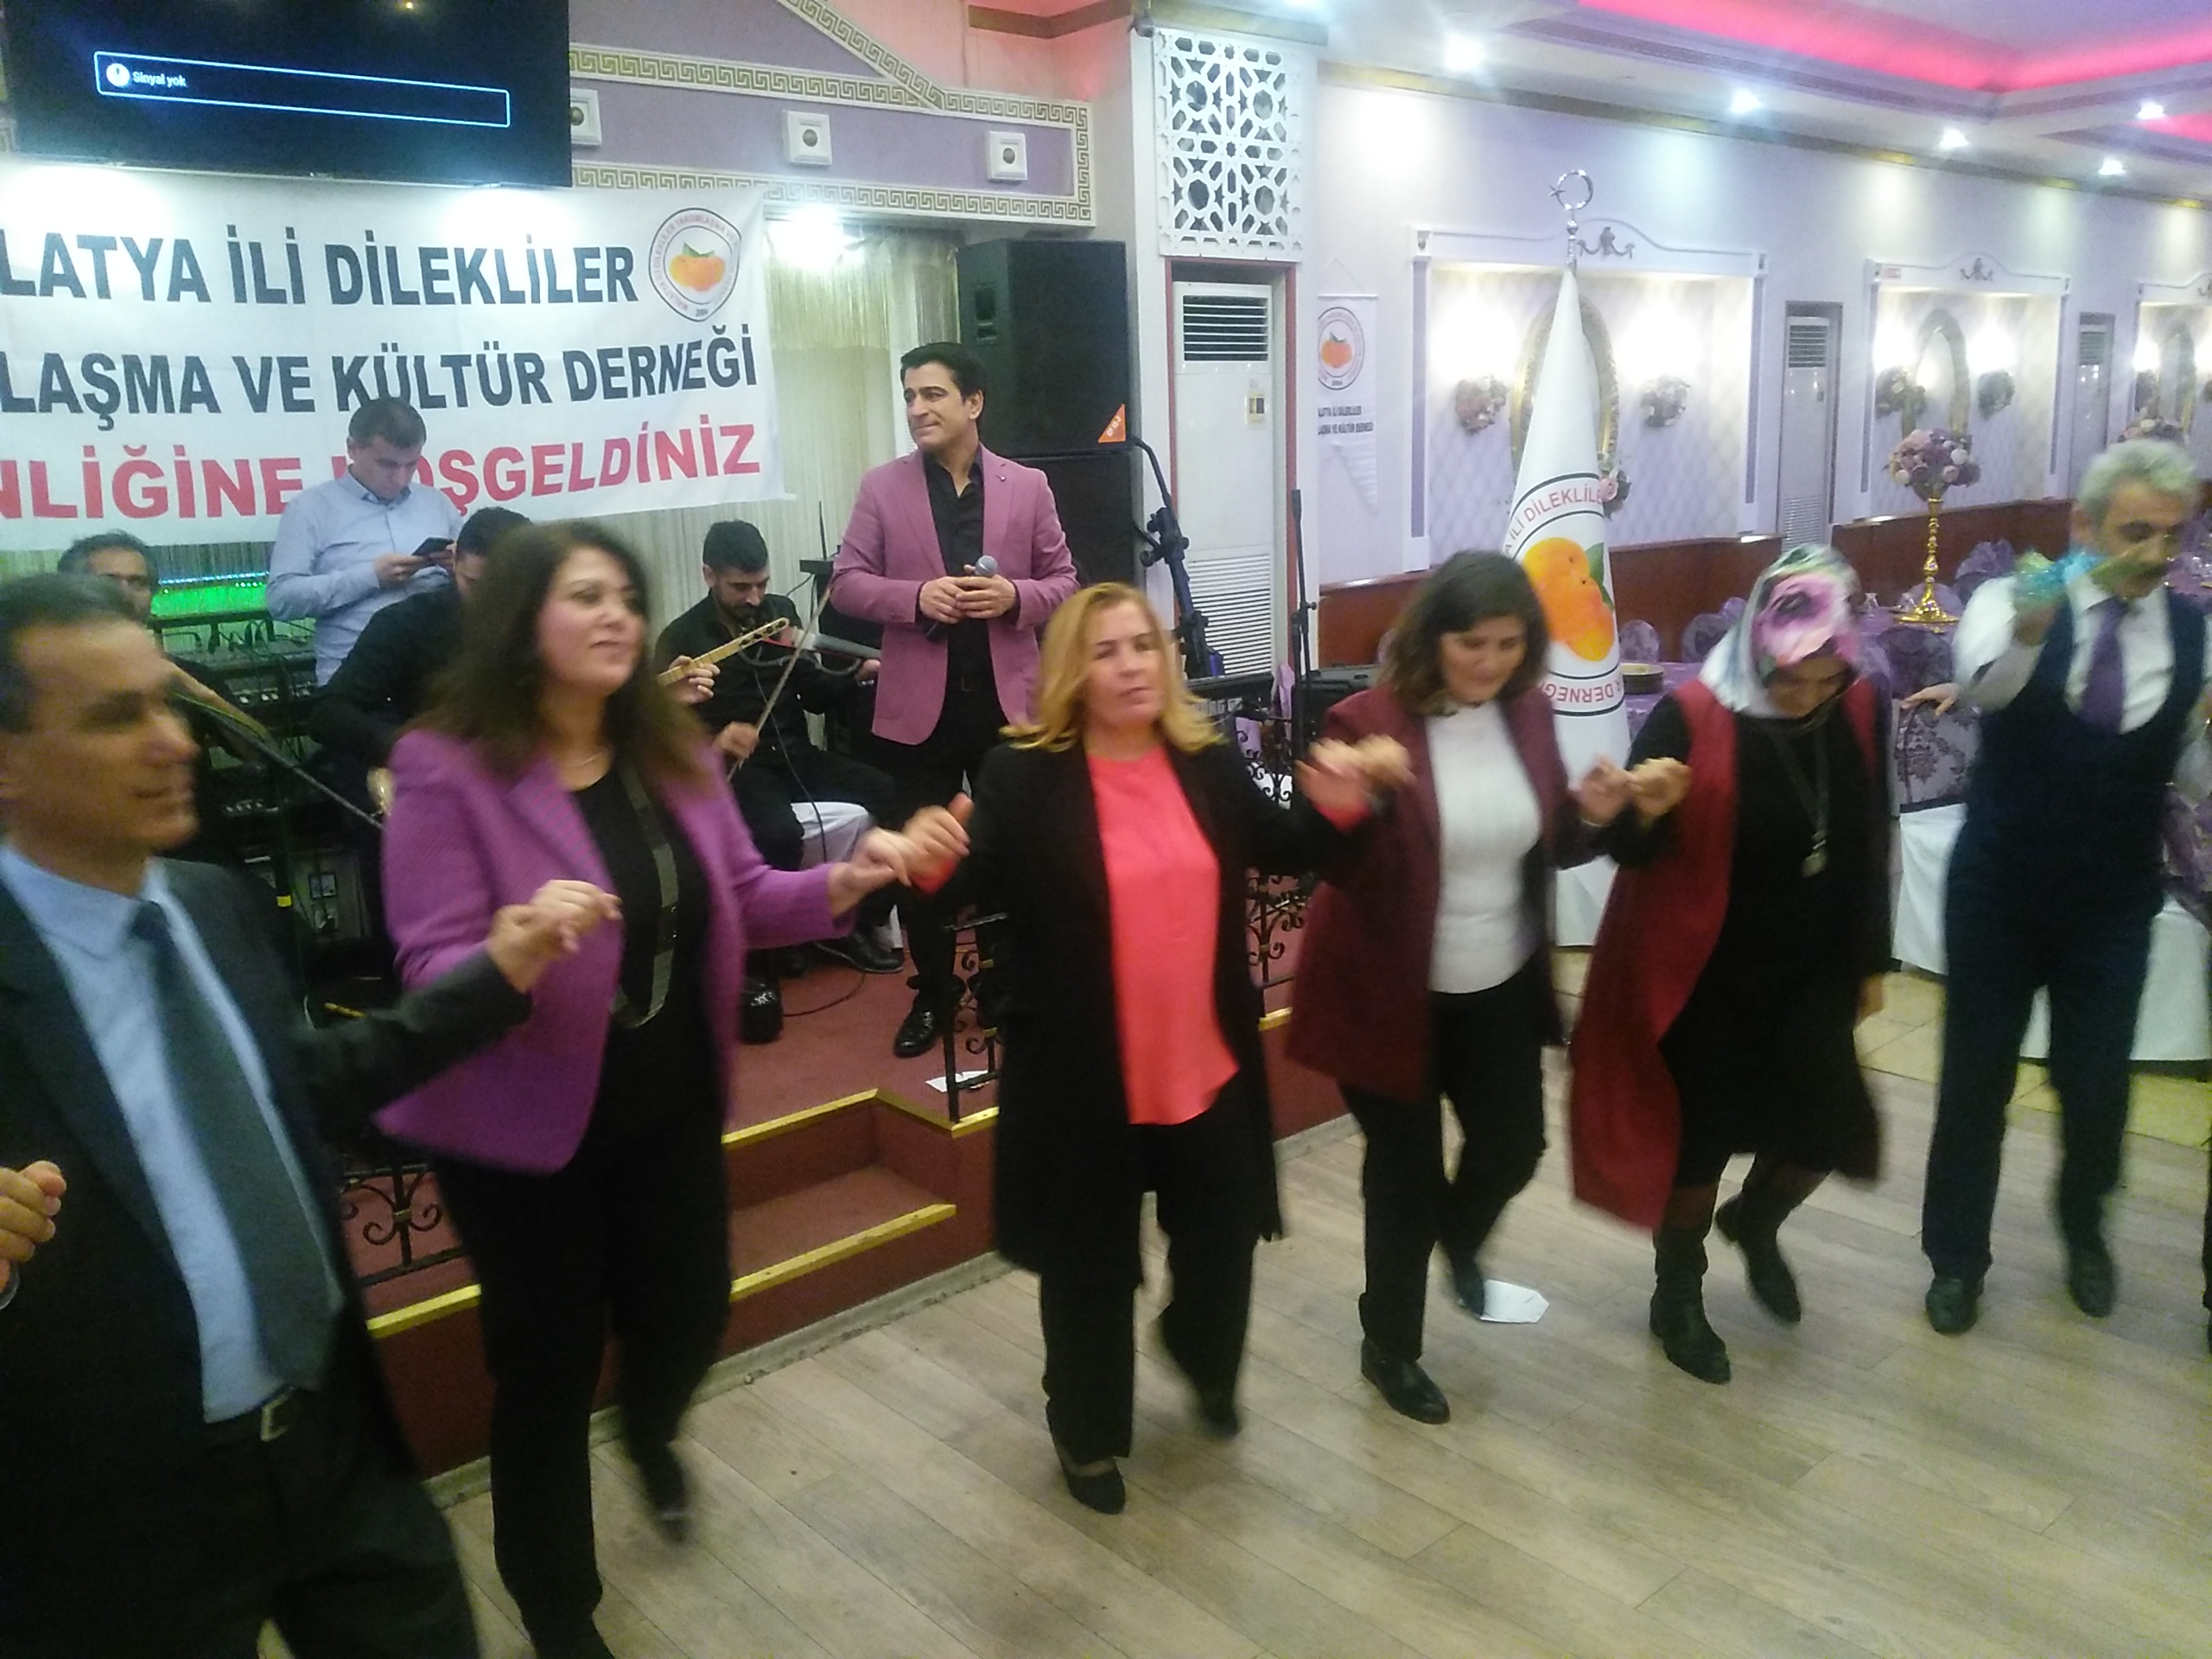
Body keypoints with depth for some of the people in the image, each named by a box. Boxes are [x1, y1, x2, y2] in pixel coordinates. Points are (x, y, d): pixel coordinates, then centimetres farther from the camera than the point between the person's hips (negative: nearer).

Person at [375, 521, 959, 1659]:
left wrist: (841, 884, -13)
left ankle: (650, 1431, 57)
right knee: (547, 1362, 9)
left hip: (672, 1106, 5)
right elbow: (433, 966, -21)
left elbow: (739, 899, 5)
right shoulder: (446, 769, -17)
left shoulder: (671, 751, 0)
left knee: (690, 1315, 18)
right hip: (523, 1126, -5)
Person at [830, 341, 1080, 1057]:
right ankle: (933, 993, 24)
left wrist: (1015, 597, -15)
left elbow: (1063, 581, 6)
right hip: (919, 701, 0)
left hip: (1008, 698, 0)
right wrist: (915, 597, -18)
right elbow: (847, 582, -1)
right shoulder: (882, 487, 1)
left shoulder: (1028, 486, 3)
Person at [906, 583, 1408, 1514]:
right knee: (1090, 1271, 12)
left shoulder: (1211, 766, 1)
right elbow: (971, 883, -21)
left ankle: (1203, 1360, 54)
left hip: (1207, 1068, 4)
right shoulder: (1024, 778, -13)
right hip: (1084, 1082, -4)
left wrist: (1336, 808, -5)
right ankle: (1087, 1434, 37)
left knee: (1224, 1239, 20)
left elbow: (1281, 851, 13)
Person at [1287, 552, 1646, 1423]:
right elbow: (1337, 868, -20)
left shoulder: (1528, 712, -1)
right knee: (1405, 1176, 8)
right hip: (1394, 995, -5)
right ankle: (1388, 1347, 33)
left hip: (1502, 988, 6)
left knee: (1514, 1146, 18)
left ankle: (1457, 1239, 55)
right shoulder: (1368, 722, -19)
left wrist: (1588, 815, -12)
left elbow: (1541, 848, 8)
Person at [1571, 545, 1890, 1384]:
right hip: (1706, 974, -4)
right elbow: (1629, 850, -18)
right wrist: (1645, 812, -41)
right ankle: (1677, 1299, 31)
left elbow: (1870, 845, 6)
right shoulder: (1692, 717, -21)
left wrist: (1871, 959, 12)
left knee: (1828, 1129, 6)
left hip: (1810, 971, 4)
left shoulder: (1861, 710, -6)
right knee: (1701, 1137, 5)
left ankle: (1754, 1224, 41)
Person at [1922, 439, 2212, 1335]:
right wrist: (2028, 634, -55)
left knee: (2097, 1083, 13)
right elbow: (1983, 685, -33)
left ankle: (2084, 1230, 43)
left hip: (2113, 902, 2)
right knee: (1976, 1077, 8)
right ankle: (1957, 1257, 27)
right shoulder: (2009, 600, -11)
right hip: (1997, 890, -2)